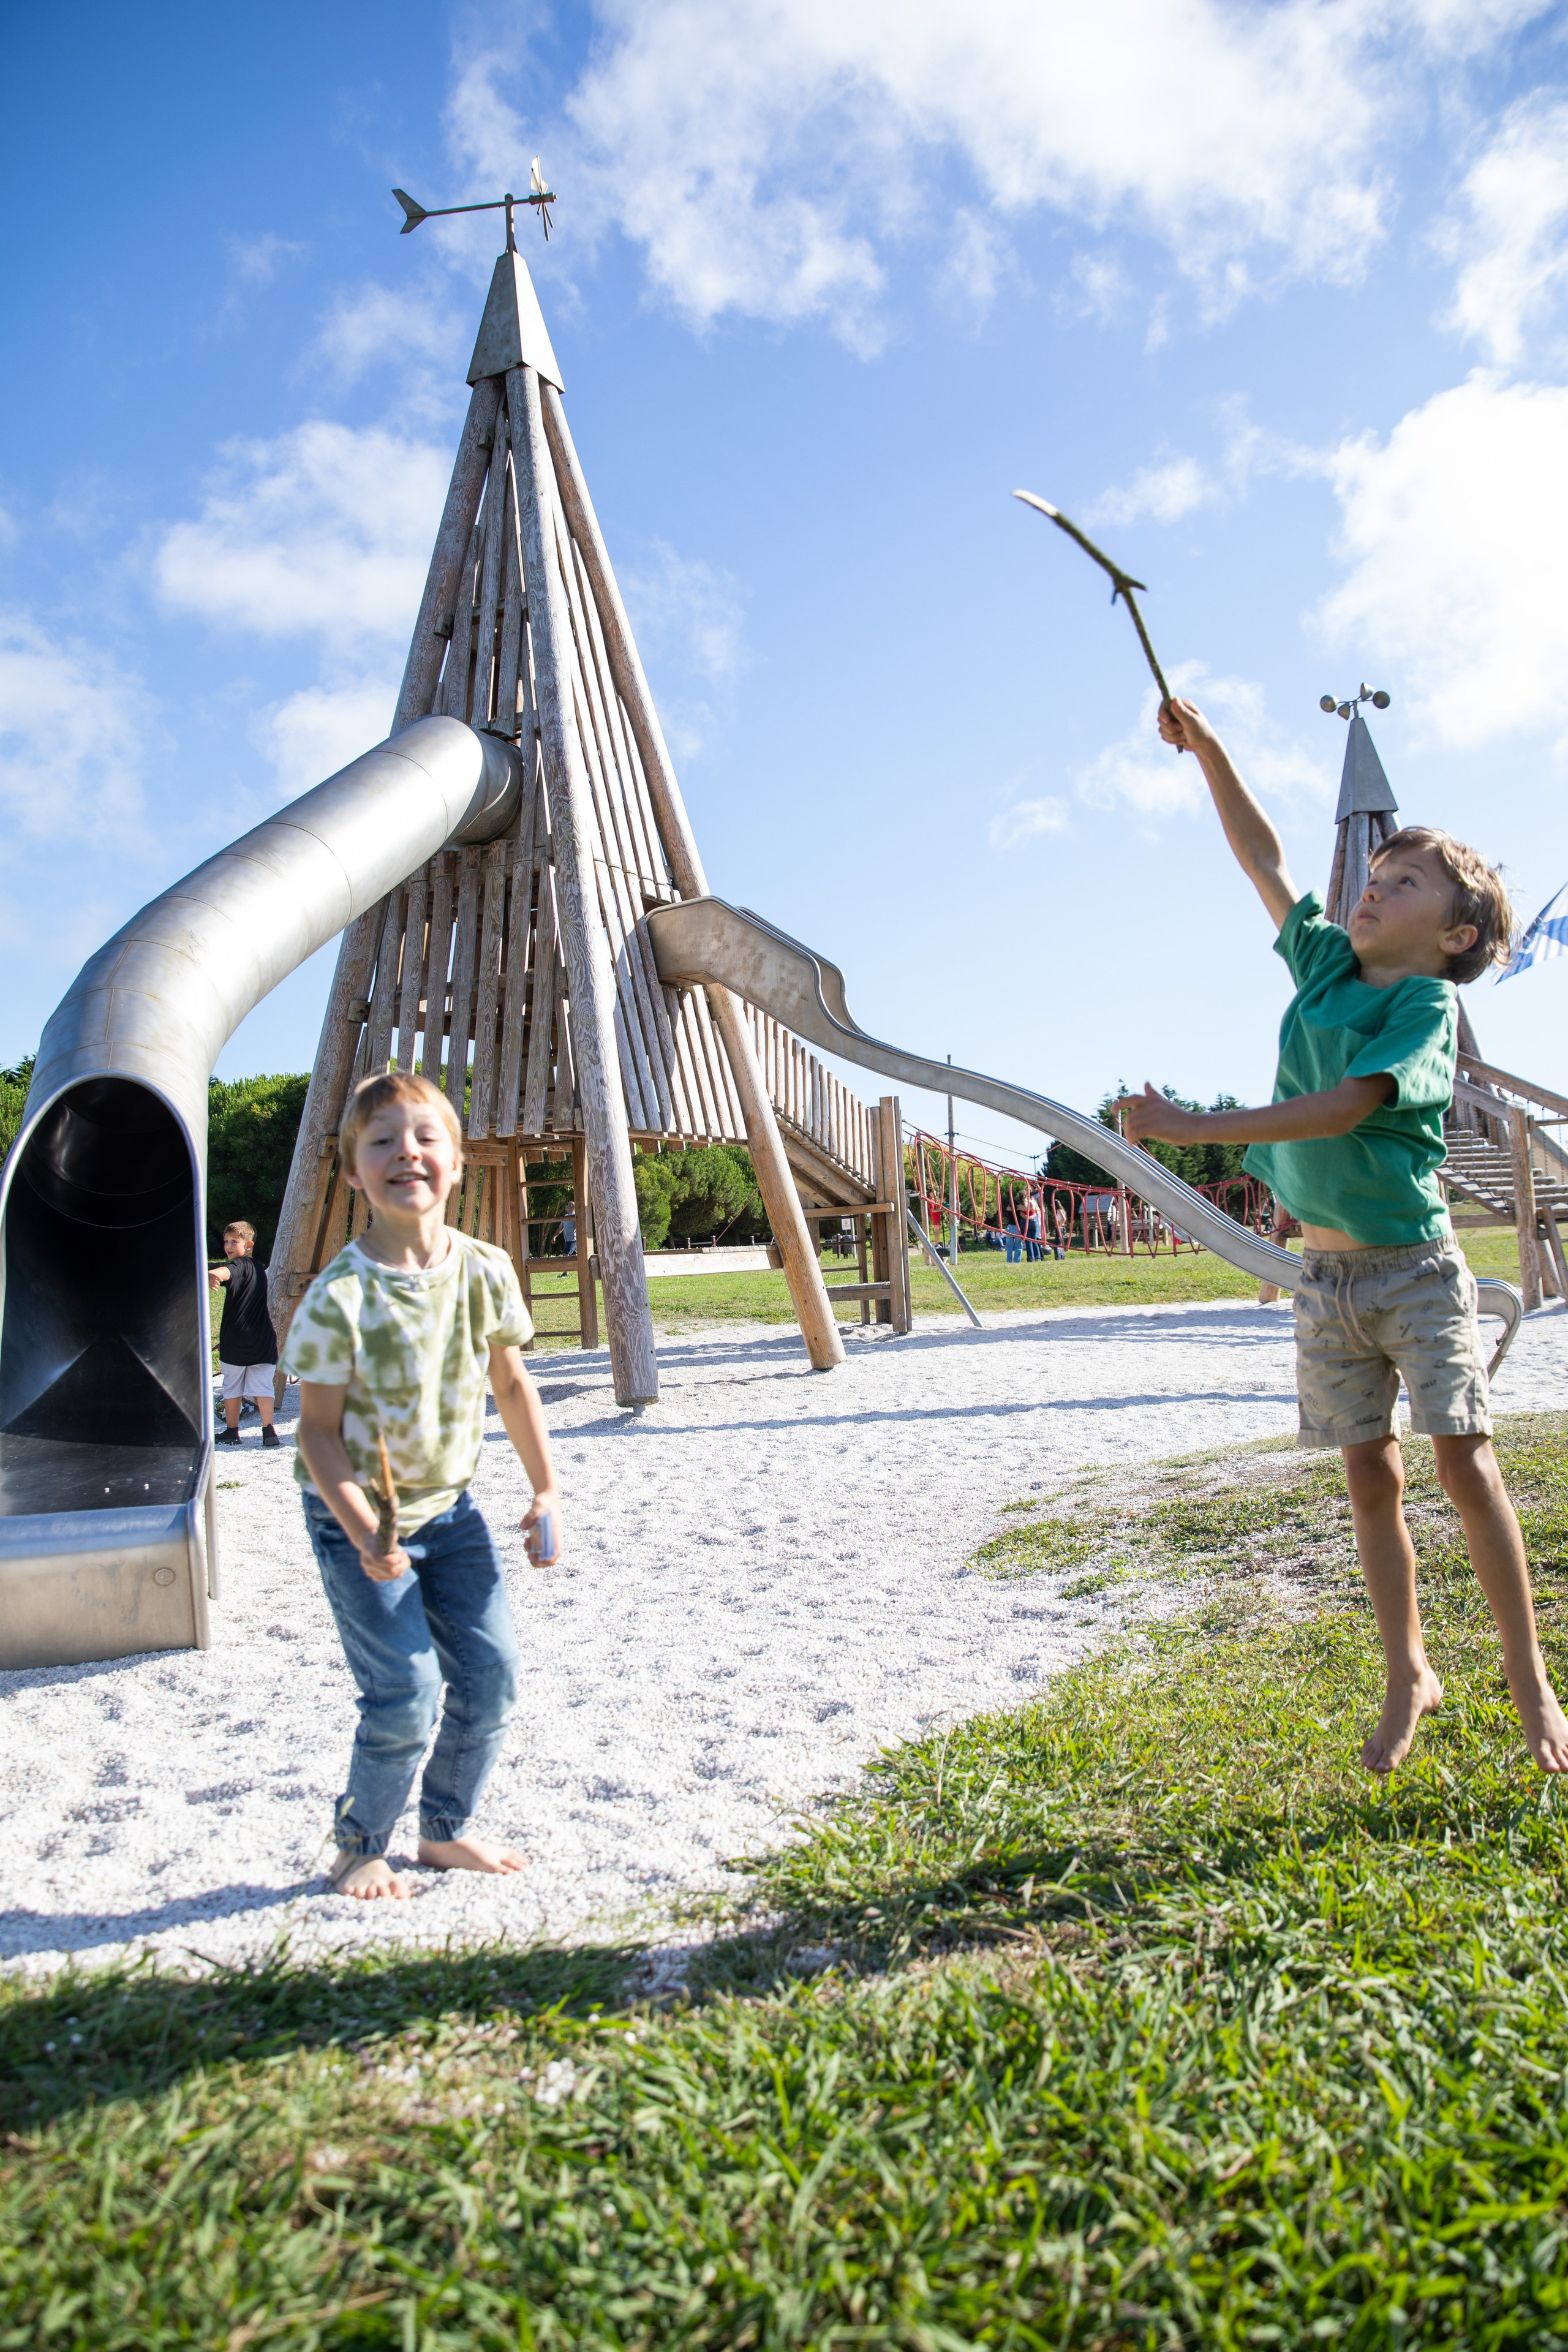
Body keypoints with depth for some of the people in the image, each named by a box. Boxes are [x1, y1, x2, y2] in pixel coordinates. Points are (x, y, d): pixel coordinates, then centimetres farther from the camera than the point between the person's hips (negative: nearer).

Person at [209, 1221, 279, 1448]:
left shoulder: (241, 1265, -10)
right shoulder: (258, 1268, 16)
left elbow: (227, 1272, -36)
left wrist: (214, 1275, -56)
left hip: (235, 1341, -6)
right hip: (262, 1339, 6)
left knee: (232, 1387, 8)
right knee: (263, 1387, 2)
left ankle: (232, 1431, 17)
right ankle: (268, 1429, -7)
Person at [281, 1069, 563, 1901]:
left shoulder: (484, 1270, -10)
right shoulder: (339, 1296, -23)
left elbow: (511, 1384, 3)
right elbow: (318, 1429, -16)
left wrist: (545, 1492, 1)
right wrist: (365, 1536, -25)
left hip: (449, 1503, 5)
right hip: (357, 1514, -5)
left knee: (490, 1671, 5)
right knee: (405, 1694, -7)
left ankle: (445, 1830, 28)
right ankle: (359, 1847, 21)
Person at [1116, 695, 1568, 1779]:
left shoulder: (1429, 1005, -12)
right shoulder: (1325, 961, 6)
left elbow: (1345, 1108, -25)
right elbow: (1266, 858, 12)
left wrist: (1195, 1128, -27)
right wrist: (1207, 748, 4)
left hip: (1414, 1266, -5)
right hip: (1325, 1272, 5)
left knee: (1464, 1462, -5)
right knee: (1370, 1473, 8)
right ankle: (1409, 1675, 19)